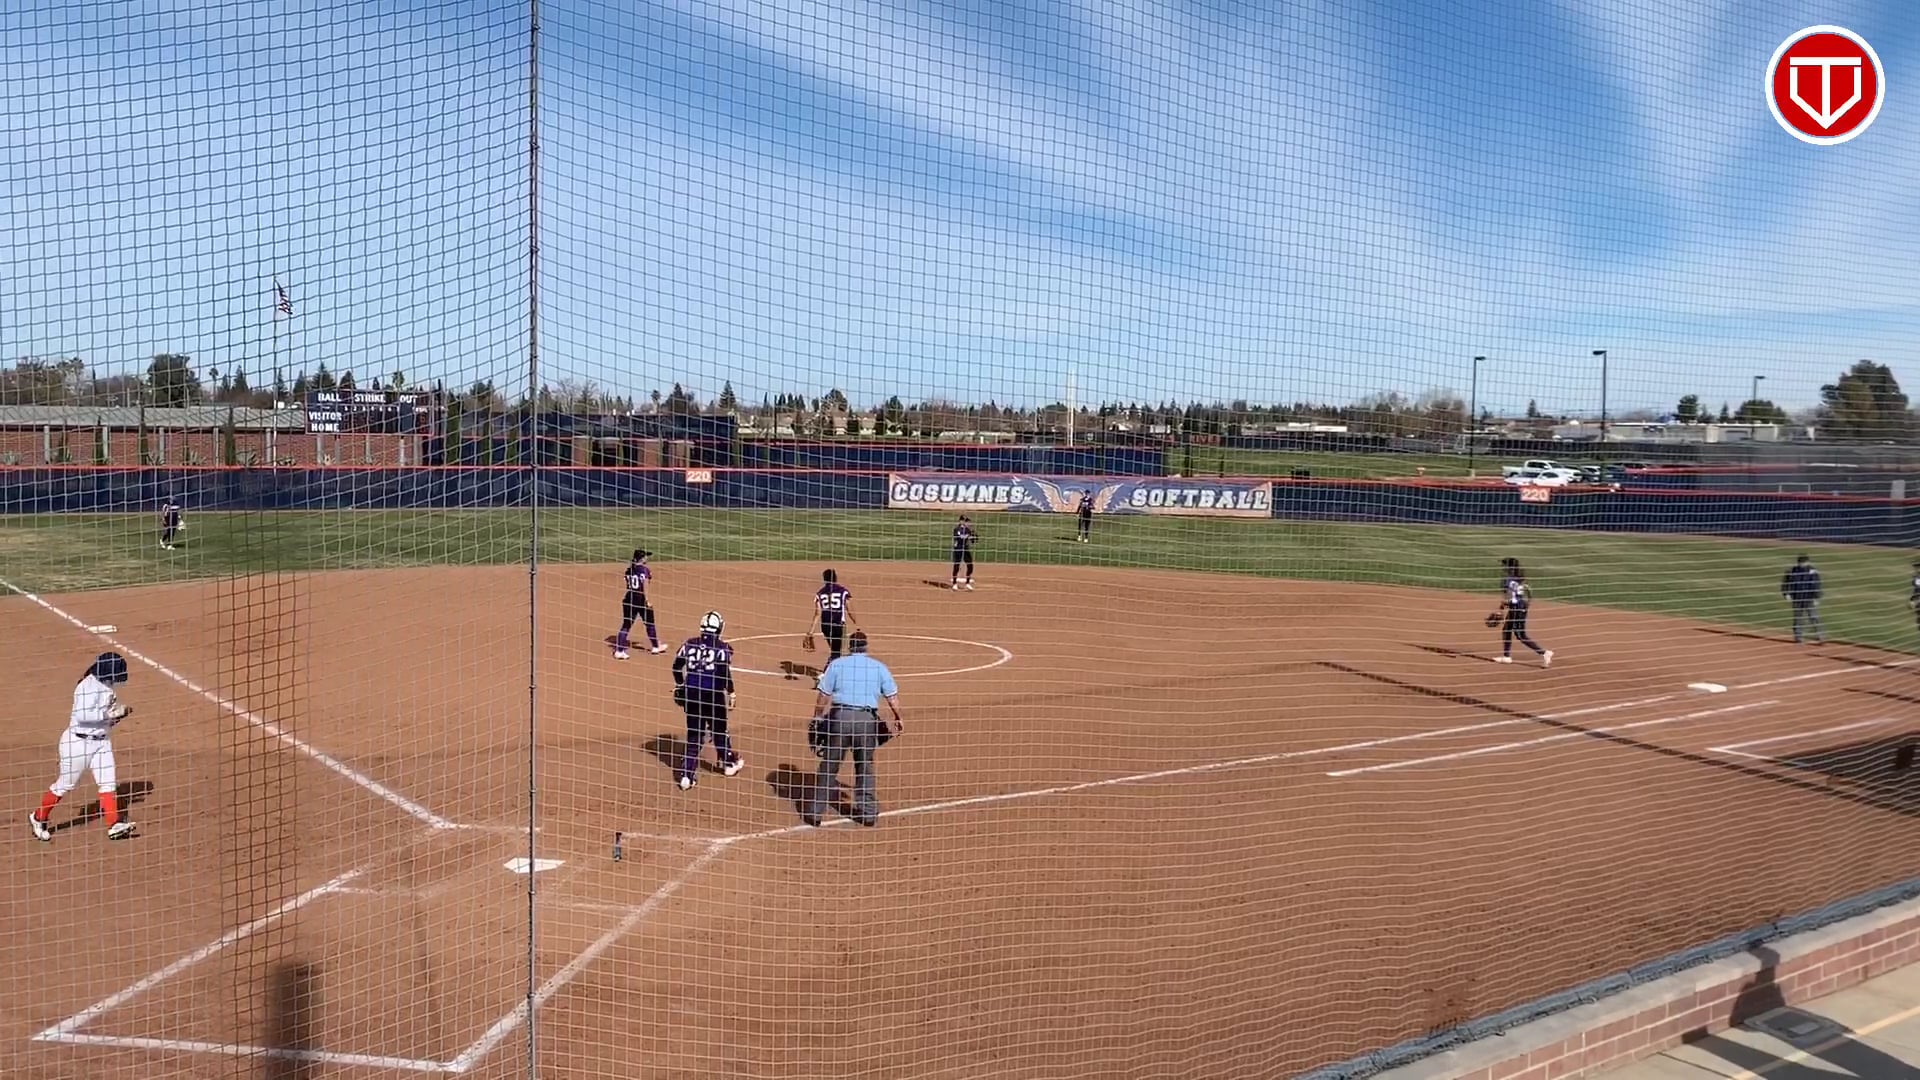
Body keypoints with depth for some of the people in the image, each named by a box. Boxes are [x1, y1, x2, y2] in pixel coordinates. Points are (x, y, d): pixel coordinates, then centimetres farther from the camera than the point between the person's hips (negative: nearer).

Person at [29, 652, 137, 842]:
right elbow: (82, 714, -31)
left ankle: (114, 825, -2)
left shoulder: (106, 686, 5)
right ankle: (38, 818, 28)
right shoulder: (87, 686, -20)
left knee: (108, 782, 0)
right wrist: (110, 713, -29)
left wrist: (118, 714, -3)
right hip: (79, 741, -7)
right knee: (66, 783, 7)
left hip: (102, 741, 8)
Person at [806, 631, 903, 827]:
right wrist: (898, 718, 20)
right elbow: (892, 696, 8)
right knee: (865, 766, 14)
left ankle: (815, 812, 10)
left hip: (840, 717, -1)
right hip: (868, 719, 1)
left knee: (828, 766, 6)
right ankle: (868, 813, 18)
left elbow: (824, 695, 1)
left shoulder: (837, 664, 6)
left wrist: (817, 719, 9)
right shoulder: (879, 667, 9)